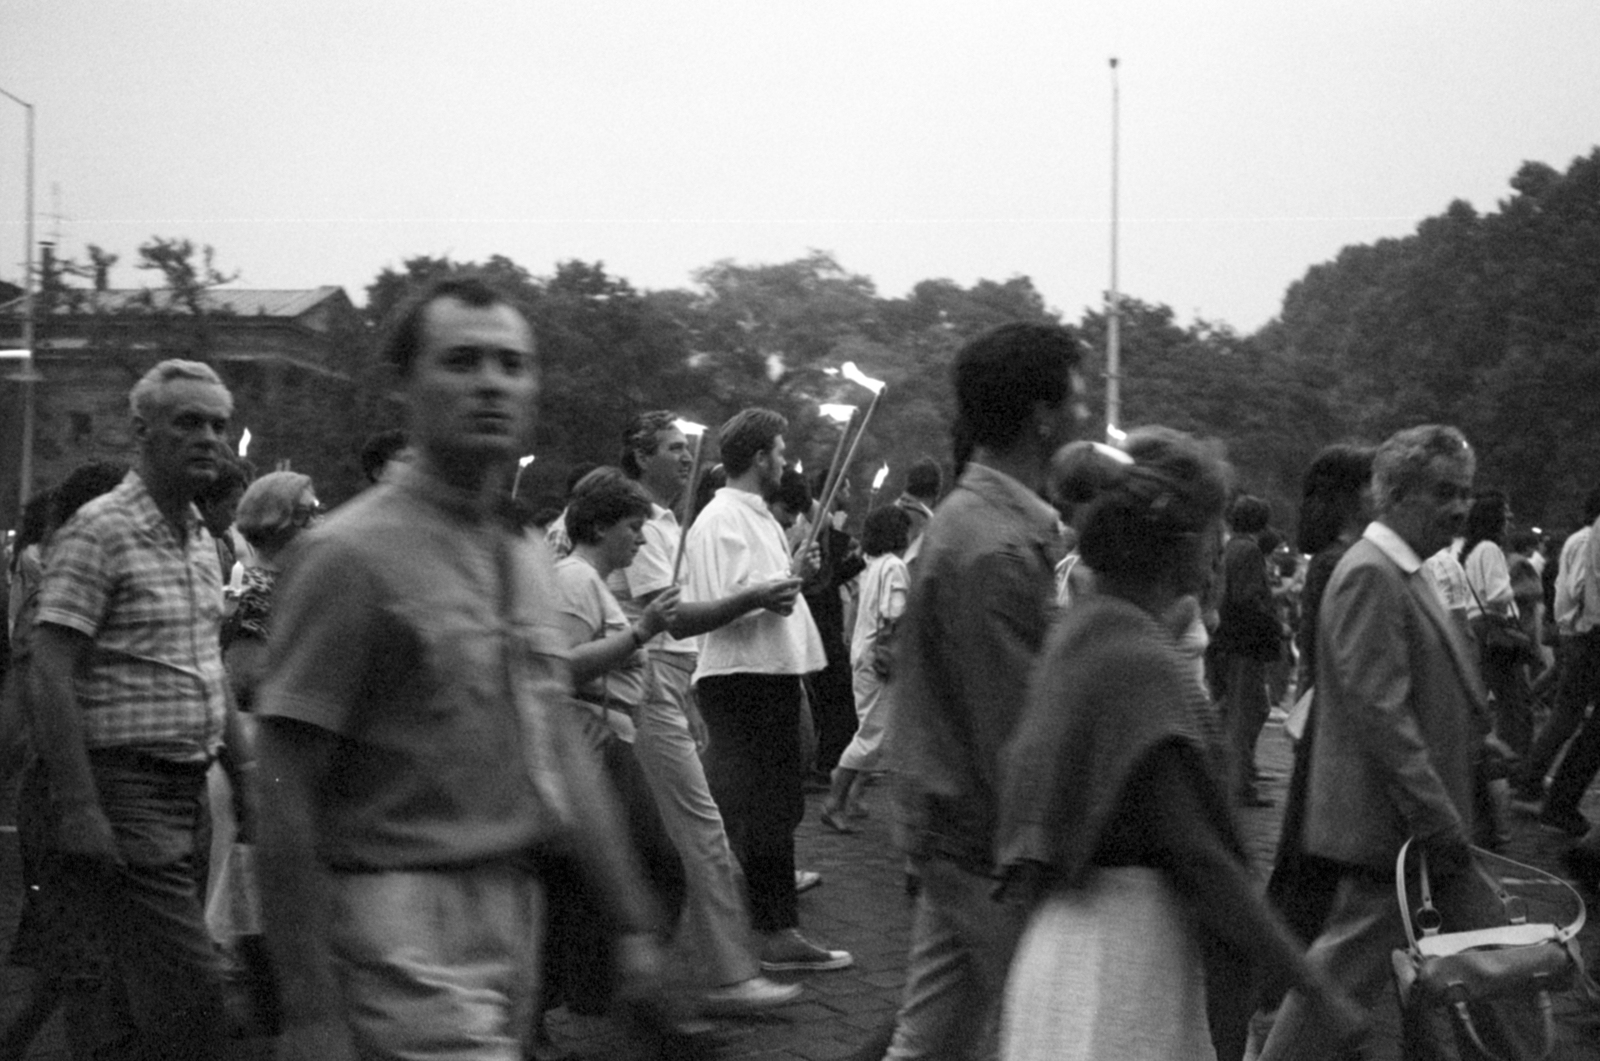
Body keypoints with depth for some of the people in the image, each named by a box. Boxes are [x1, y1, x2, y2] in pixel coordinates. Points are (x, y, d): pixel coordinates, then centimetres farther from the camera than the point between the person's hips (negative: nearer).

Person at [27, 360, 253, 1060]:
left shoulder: (201, 541, 15)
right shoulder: (100, 532, -11)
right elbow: (48, 677, -16)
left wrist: (243, 776, 20)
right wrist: (78, 810, -21)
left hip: (184, 791, 8)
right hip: (124, 786, -8)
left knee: (139, 998, 13)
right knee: (189, 988, -12)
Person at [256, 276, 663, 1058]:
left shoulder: (527, 555, 12)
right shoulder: (352, 554, -13)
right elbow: (287, 801, -14)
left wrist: (633, 921, 14)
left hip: (516, 904, 8)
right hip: (407, 927, -8)